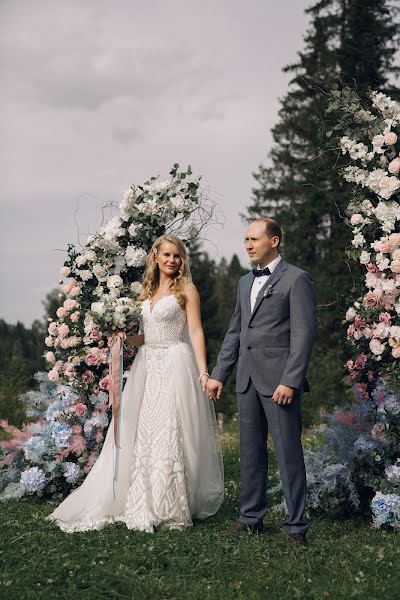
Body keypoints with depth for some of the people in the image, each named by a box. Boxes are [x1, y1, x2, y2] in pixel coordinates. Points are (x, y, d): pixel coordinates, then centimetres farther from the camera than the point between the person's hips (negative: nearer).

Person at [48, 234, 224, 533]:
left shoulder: (186, 289, -2)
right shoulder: (148, 291, 16)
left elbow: (196, 332, -8)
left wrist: (203, 373, -16)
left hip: (175, 366, -6)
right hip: (148, 366, 6)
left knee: (169, 435, -7)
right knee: (140, 434, 4)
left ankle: (172, 509, 2)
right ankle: (145, 505, 13)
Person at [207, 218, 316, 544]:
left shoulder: (296, 279, -5)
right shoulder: (245, 282, 18)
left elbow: (303, 334, -11)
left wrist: (290, 381, -17)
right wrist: (219, 375, 15)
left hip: (279, 380, -7)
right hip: (247, 380, 7)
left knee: (289, 453, -3)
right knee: (251, 452, 12)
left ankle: (296, 525, 3)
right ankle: (251, 517, 21)